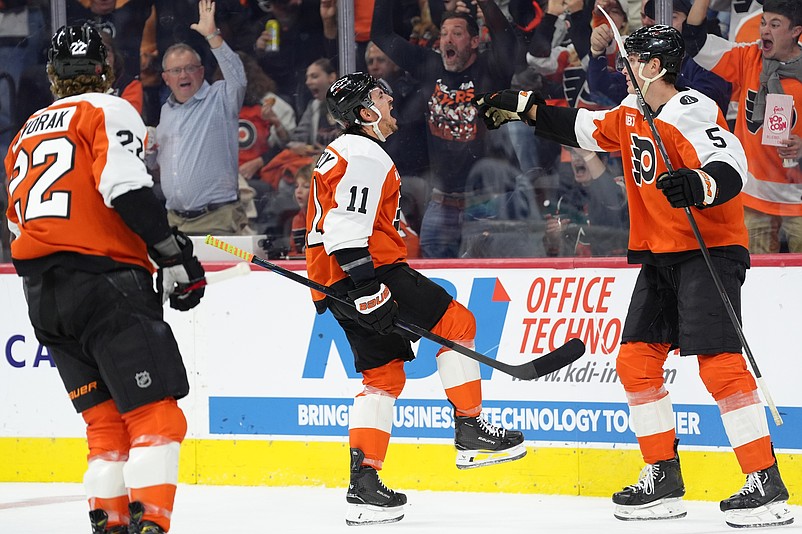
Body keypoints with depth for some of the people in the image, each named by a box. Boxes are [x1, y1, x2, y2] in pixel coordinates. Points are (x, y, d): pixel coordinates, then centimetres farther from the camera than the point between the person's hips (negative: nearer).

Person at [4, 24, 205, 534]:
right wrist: (174, 255, -12)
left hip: (41, 294, 8)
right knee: (156, 412, -10)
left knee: (104, 418, 12)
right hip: (103, 279, -7)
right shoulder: (108, 111, -1)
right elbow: (127, 190, -16)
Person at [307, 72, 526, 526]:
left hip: (335, 284, 11)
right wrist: (368, 289, -27)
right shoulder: (365, 156, -12)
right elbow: (347, 231, -23)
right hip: (367, 269, -11)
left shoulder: (341, 152, 23)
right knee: (455, 322, -4)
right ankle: (471, 433, -4)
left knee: (384, 373, 11)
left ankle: (363, 483, 4)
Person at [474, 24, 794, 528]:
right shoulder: (632, 114, 10)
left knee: (719, 364, -17)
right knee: (636, 360, 6)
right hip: (660, 258, 10)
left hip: (711, 250, -10)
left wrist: (699, 184, -50)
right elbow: (582, 128, 26)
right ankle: (664, 480, 13)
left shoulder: (693, 112, -17)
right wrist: (520, 106, 27)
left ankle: (767, 486, -17)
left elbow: (731, 166, -30)